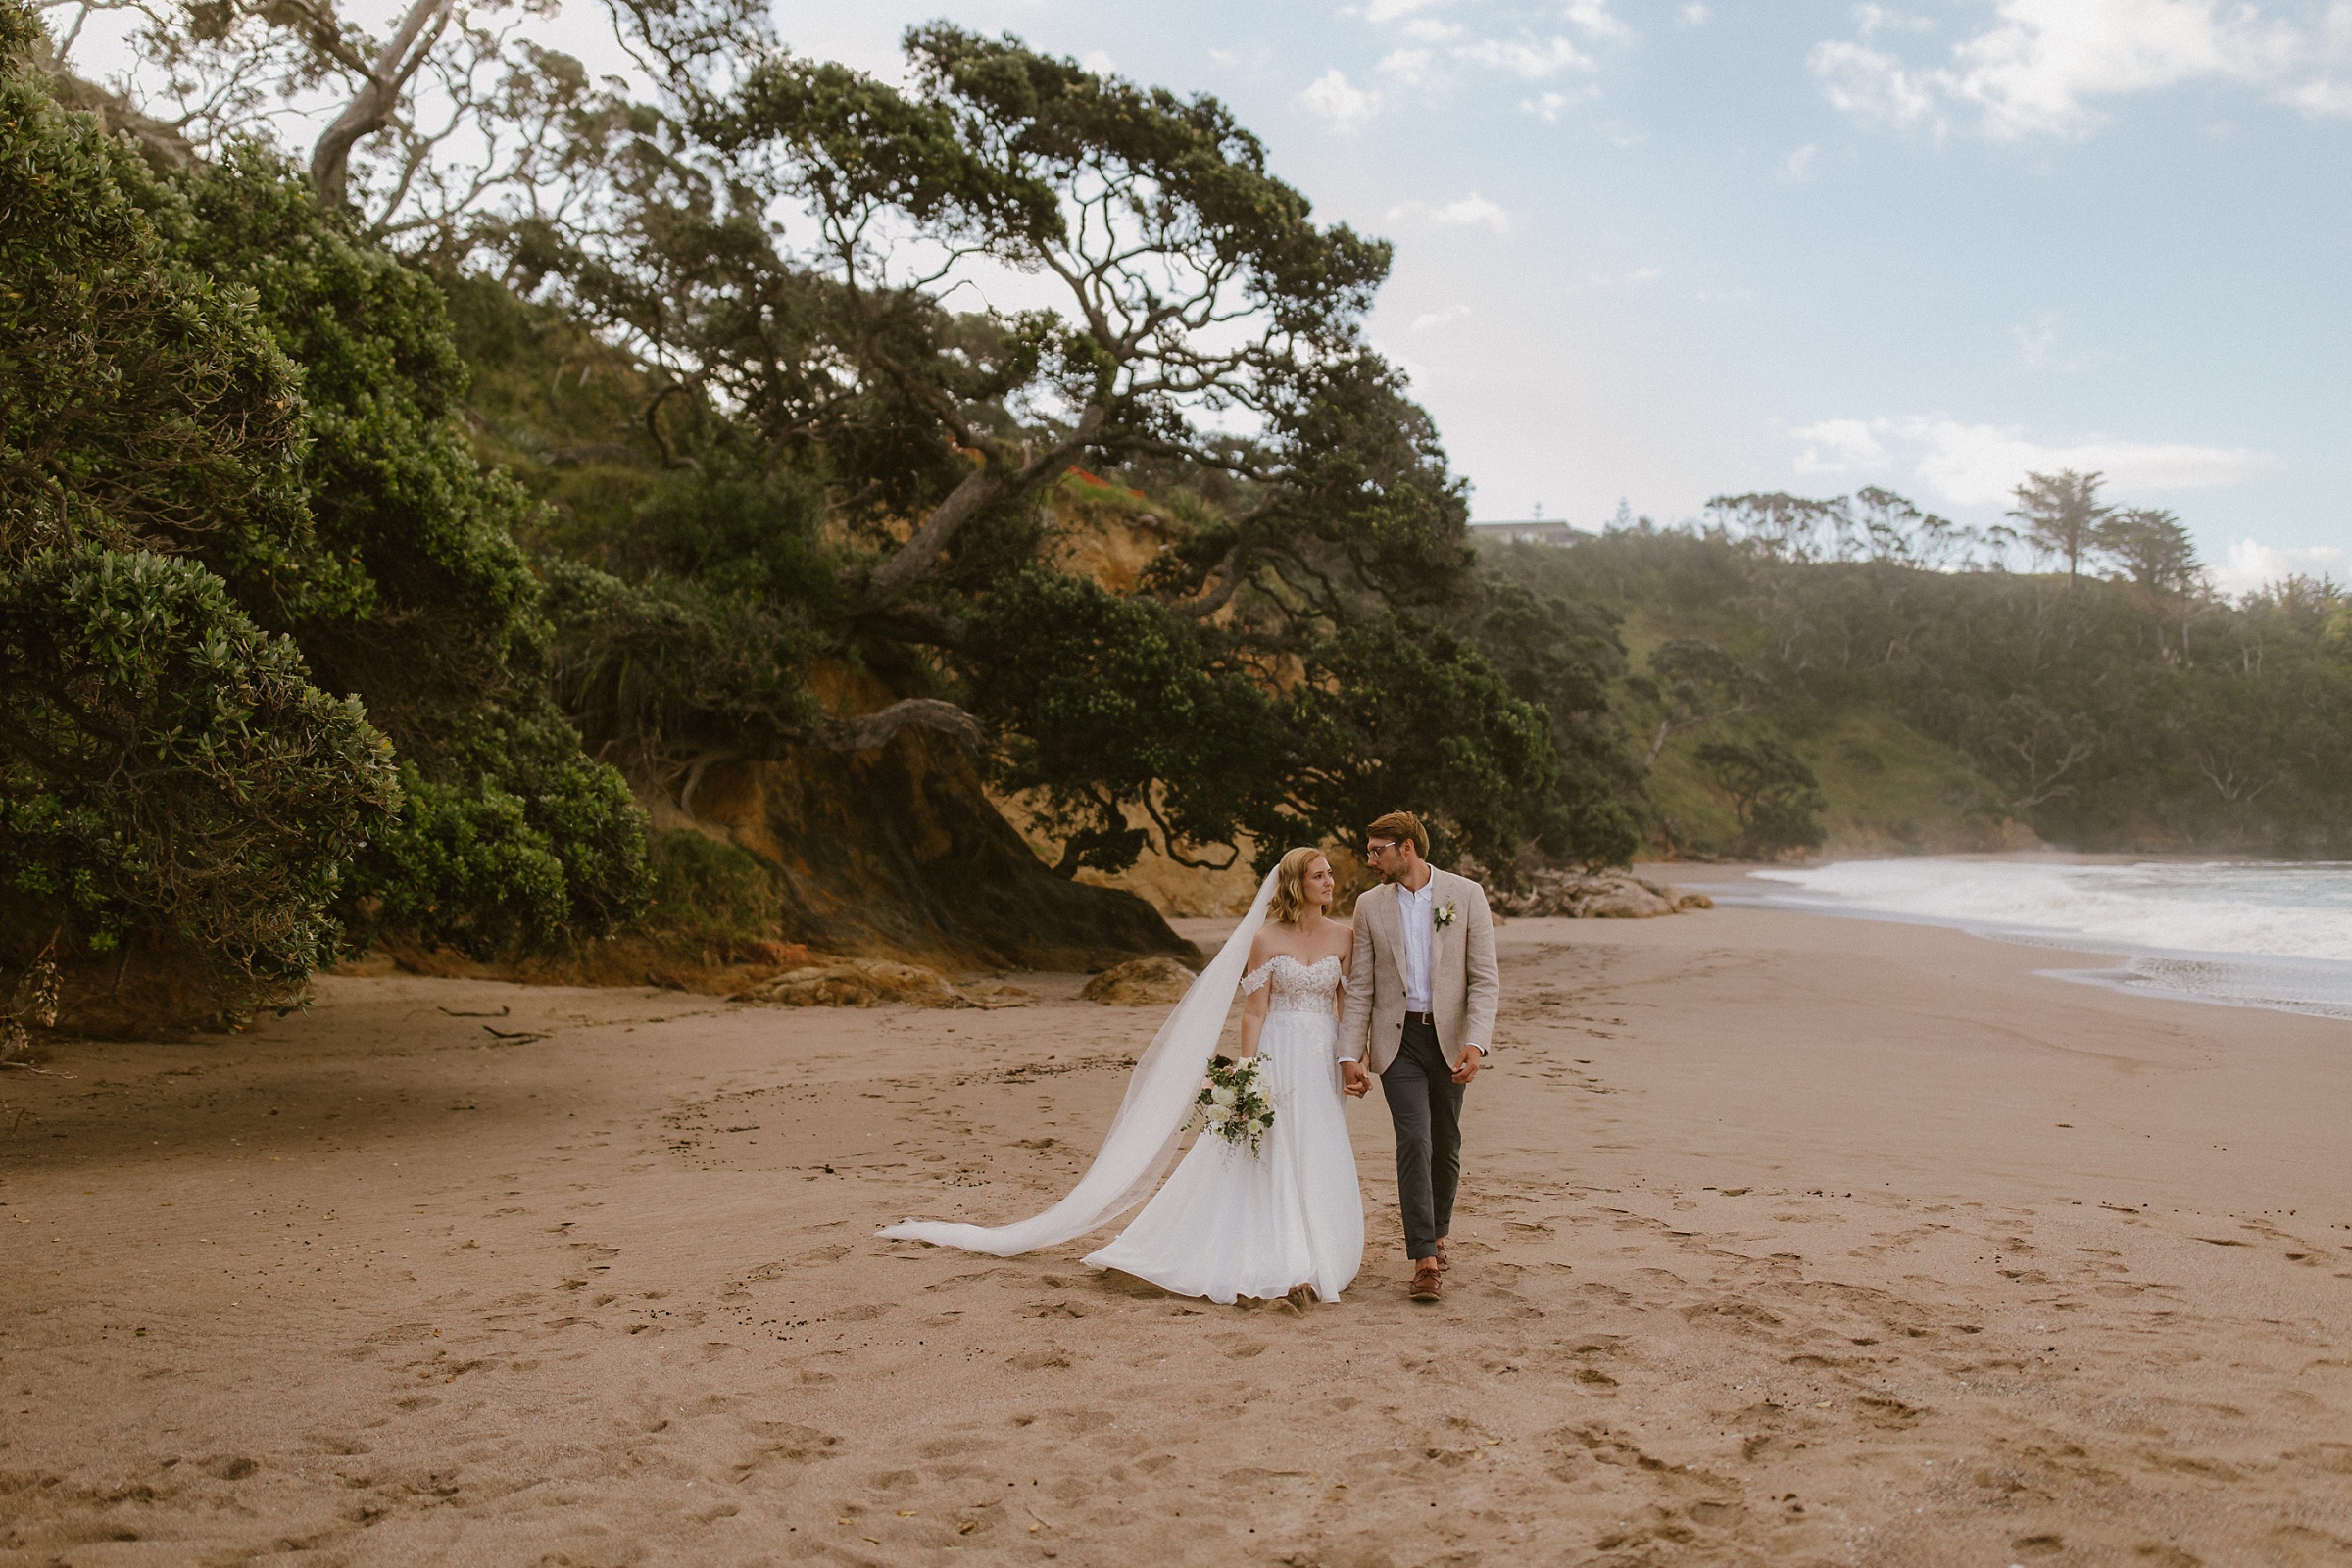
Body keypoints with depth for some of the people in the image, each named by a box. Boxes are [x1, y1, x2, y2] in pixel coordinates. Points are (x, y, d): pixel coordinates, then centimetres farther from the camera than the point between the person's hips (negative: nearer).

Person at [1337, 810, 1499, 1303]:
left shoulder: (1465, 895, -3)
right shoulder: (1370, 905, 3)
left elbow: (1485, 978, -5)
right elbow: (1359, 988, 4)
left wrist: (1476, 1042, -18)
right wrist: (1351, 1055, -4)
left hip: (1449, 1036, 0)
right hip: (1398, 1038, 0)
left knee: (1446, 1145, 11)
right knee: (1414, 1141, -12)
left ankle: (1437, 1234, 34)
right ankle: (1425, 1261, -10)